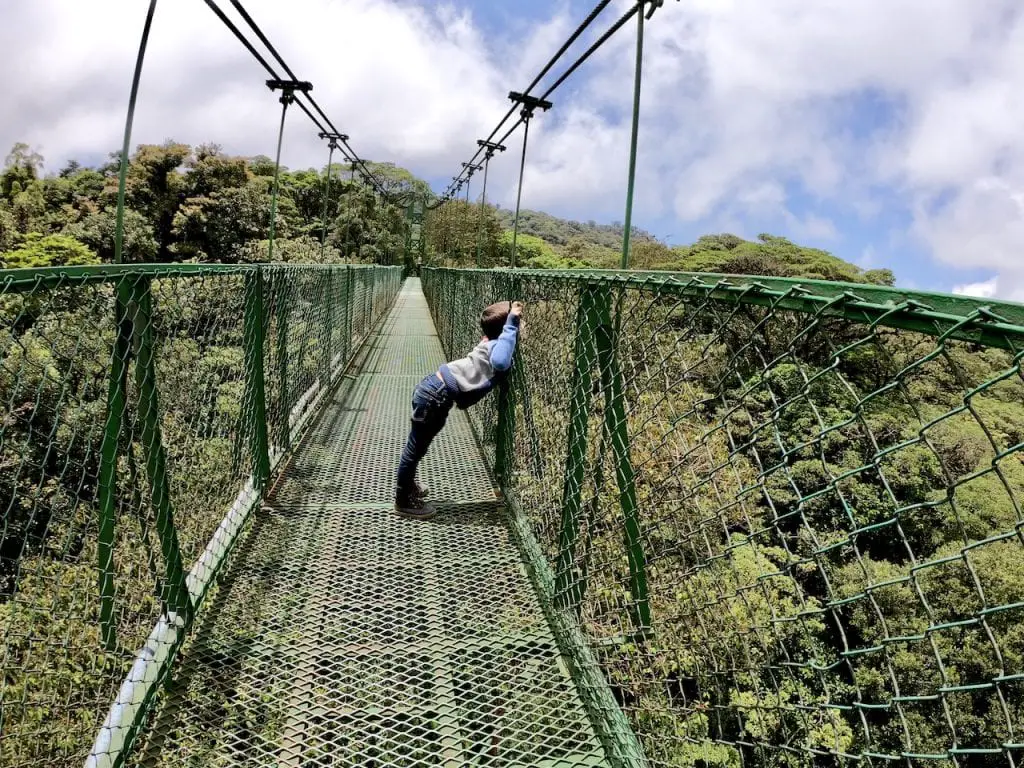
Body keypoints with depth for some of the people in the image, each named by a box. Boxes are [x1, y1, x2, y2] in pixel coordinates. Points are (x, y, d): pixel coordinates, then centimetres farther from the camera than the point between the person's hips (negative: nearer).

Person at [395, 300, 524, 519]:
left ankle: (406, 485, 47)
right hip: (435, 396, -10)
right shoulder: (497, 346, -20)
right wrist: (512, 323, -36)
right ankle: (403, 501, 21)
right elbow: (500, 362, -43)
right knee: (416, 448, 7)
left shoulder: (490, 343, 6)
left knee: (418, 446, 27)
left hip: (434, 388, 10)